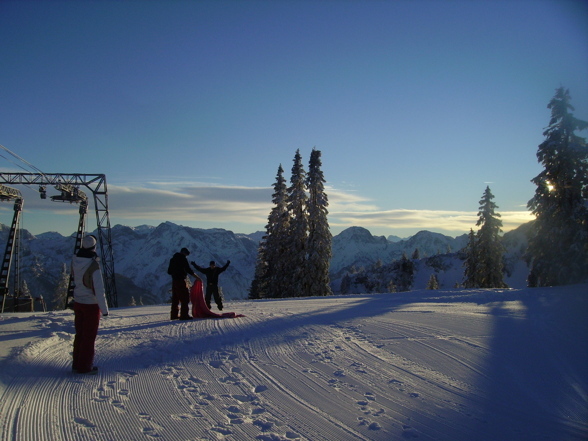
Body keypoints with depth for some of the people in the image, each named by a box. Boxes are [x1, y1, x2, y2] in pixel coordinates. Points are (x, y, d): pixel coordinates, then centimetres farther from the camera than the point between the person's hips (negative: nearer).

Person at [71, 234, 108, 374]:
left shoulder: (75, 261, -5)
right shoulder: (94, 266, -24)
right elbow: (99, 290, -23)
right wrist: (104, 309, -14)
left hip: (77, 302, 6)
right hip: (91, 304, -6)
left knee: (79, 334, 18)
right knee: (89, 337, 6)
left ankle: (77, 365, 27)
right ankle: (85, 366, 14)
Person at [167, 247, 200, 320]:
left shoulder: (173, 259, 17)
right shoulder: (183, 258, -7)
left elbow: (169, 271, 19)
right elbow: (188, 269, -13)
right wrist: (196, 276, -8)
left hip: (174, 280, 9)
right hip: (181, 280, -8)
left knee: (175, 298, 14)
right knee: (185, 298, -6)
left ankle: (174, 315, 18)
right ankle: (184, 315, -11)